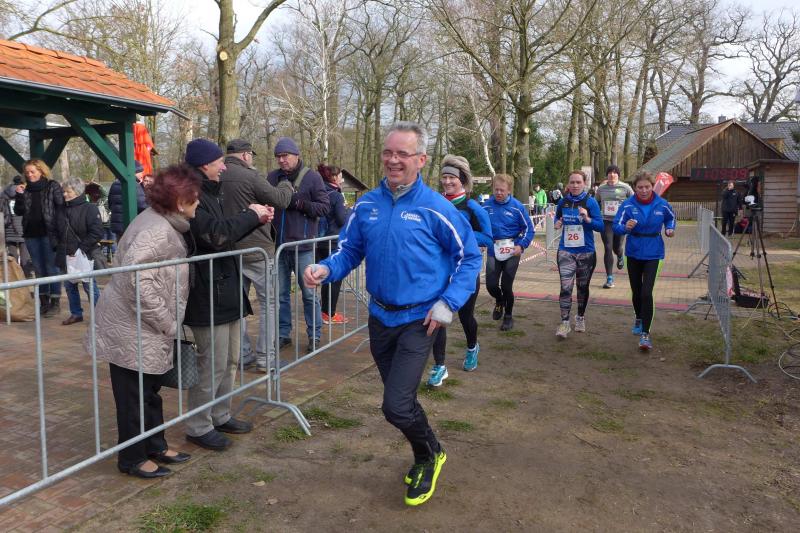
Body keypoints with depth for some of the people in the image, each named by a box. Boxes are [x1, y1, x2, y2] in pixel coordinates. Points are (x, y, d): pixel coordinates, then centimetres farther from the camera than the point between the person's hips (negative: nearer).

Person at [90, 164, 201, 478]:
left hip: (147, 327, 10)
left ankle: (155, 446, 33)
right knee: (135, 395, 4)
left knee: (150, 390, 19)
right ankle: (133, 458, 20)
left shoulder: (168, 225, 8)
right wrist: (168, 323, -21)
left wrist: (168, 323, 10)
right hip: (132, 329, -10)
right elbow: (138, 283, -30)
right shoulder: (156, 231, -24)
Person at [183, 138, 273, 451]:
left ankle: (220, 416, 32)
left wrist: (256, 219, 7)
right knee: (212, 366, -1)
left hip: (226, 291, 10)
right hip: (208, 296, -10)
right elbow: (217, 235, -27)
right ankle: (198, 427, 14)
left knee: (229, 361, 18)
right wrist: (250, 215, -13)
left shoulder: (208, 193, 16)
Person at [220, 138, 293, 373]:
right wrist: (286, 185, 9)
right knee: (268, 301, 3)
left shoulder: (218, 178, 4)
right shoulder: (249, 176, -15)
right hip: (256, 250, -7)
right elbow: (280, 200, -10)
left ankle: (243, 354, 21)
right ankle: (264, 357, 5)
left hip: (230, 251, 7)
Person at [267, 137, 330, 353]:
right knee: (281, 293, 12)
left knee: (308, 293, 3)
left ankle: (315, 335, 15)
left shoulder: (312, 177, -3)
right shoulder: (273, 177, 7)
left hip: (302, 246, -4)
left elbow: (324, 206, -7)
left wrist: (299, 203, -17)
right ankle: (283, 334, 24)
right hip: (279, 245, 4)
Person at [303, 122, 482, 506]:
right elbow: (349, 251, 8)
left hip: (418, 320, -5)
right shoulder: (366, 205, 1)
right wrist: (325, 269, -13)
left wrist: (448, 303, -15)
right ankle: (427, 456, 45)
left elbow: (469, 258, -6)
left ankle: (430, 455, 22)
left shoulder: (435, 208, -13)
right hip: (380, 316, 5)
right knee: (401, 400, 18)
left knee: (396, 407, -11)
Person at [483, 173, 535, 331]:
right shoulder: (487, 206, -4)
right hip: (493, 251, 2)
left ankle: (508, 316, 27)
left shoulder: (517, 206, -9)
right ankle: (499, 302, 33)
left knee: (506, 286, 2)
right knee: (491, 285, -4)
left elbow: (529, 229, -3)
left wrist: (521, 246, -15)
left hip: (512, 251, -2)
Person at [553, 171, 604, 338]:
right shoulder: (563, 202, 1)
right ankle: (564, 322, -6)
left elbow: (600, 226, -10)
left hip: (586, 252, -1)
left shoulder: (590, 202, -8)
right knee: (565, 287, -12)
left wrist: (587, 218, -27)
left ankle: (580, 317, 35)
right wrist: (557, 223, -4)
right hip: (566, 251, 1)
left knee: (583, 286, 15)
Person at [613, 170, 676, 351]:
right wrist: (626, 227, -35)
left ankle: (645, 333, -5)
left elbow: (670, 217, 14)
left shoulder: (662, 204, -7)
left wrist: (670, 229, -6)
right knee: (636, 291, 16)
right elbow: (616, 226, -14)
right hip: (634, 252, 1)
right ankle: (639, 319, 44)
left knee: (646, 292, -14)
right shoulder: (628, 205, -12)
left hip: (653, 254, -1)